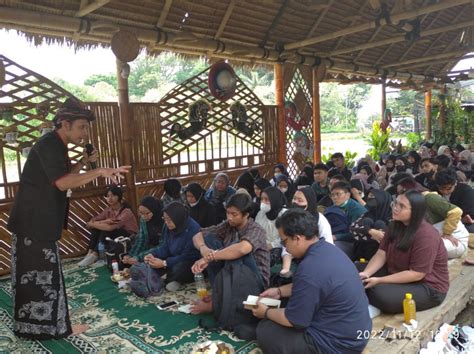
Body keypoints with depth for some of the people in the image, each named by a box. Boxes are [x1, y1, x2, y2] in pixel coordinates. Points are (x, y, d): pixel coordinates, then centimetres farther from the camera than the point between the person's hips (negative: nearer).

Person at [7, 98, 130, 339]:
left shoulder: (56, 146, 12)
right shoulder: (48, 145, -19)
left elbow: (64, 176, 19)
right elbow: (62, 183, -29)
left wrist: (83, 162, 3)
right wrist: (100, 171, -33)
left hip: (40, 221, 10)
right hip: (33, 222, -10)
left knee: (35, 274, 17)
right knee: (42, 275, 0)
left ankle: (32, 325, 30)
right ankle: (53, 326, 11)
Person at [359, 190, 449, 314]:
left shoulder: (426, 236, -26)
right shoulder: (396, 225, 0)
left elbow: (416, 274, -26)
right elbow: (381, 254, -3)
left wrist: (379, 281, -26)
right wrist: (366, 273, -21)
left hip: (428, 287, -7)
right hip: (397, 273, 7)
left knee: (381, 295, -30)